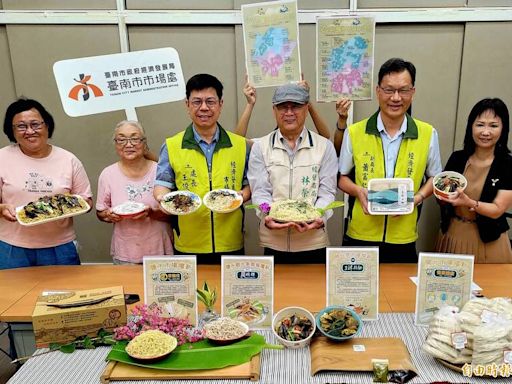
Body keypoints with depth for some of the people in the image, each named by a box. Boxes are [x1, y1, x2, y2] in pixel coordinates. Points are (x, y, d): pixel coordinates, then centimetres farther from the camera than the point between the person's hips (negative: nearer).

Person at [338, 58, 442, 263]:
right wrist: (359, 190, -14)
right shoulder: (354, 133, -4)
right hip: (359, 236, 0)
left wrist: (418, 197, -9)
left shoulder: (428, 134, -2)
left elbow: (434, 177, 11)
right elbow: (341, 177, 6)